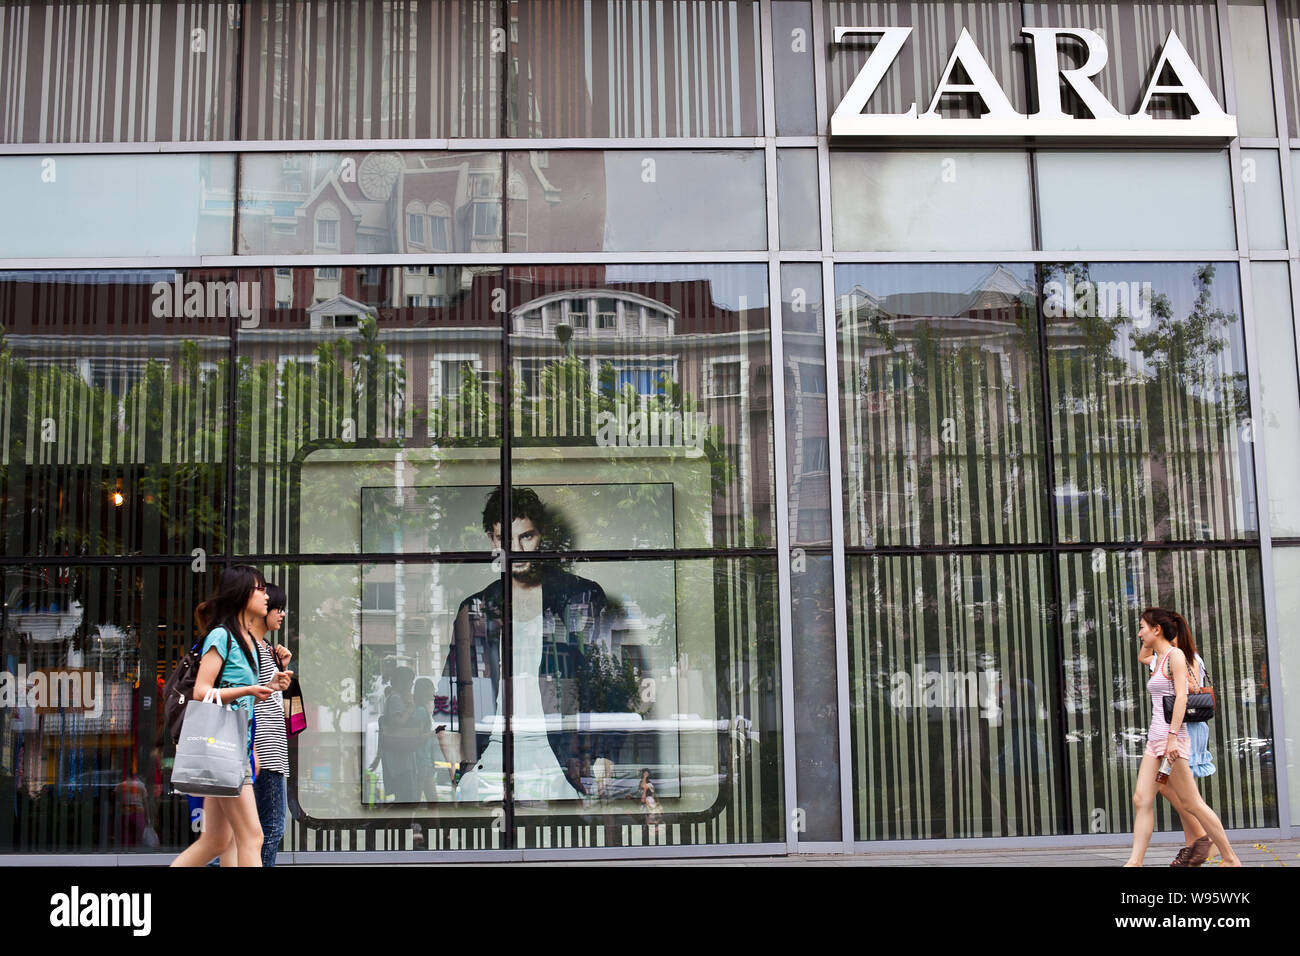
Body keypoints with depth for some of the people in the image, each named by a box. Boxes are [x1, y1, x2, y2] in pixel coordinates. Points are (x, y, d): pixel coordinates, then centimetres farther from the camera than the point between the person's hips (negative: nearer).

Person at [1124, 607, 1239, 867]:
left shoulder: (1175, 655, -7)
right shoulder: (1158, 660, 18)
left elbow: (1181, 696, -16)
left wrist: (1173, 736, -22)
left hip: (1172, 737, -9)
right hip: (1155, 738, 9)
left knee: (1192, 803, -4)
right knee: (1142, 800, -1)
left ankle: (1230, 859, 8)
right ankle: (1135, 862, -5)